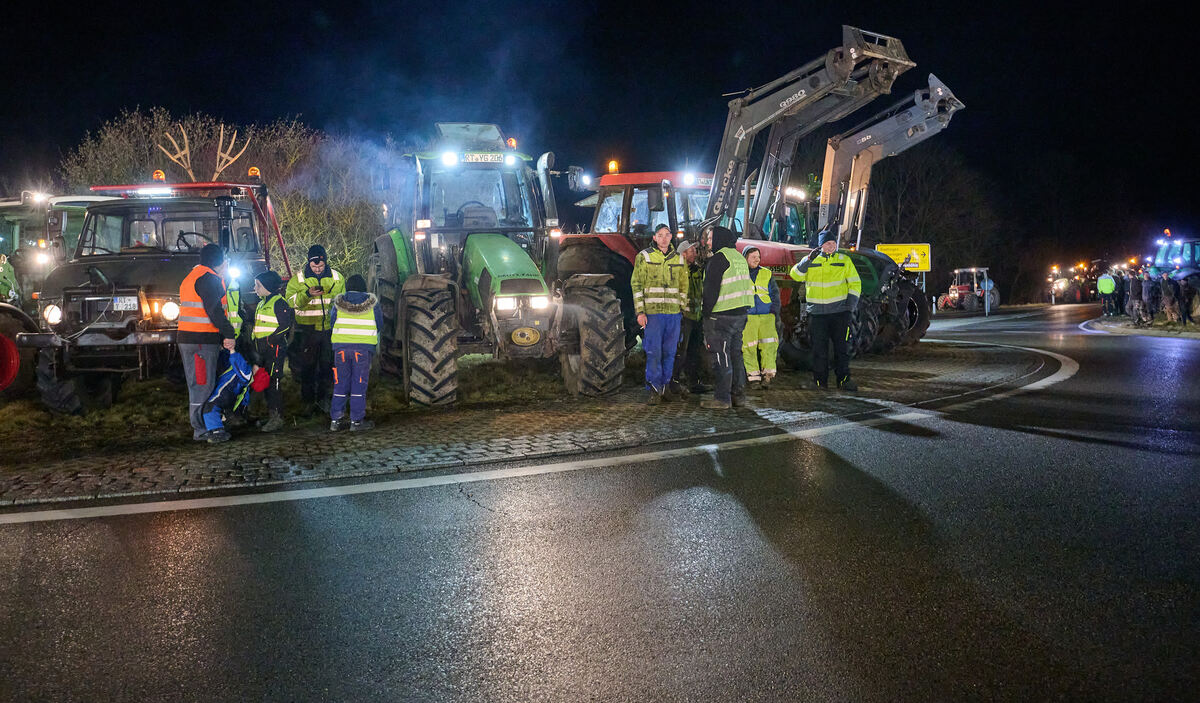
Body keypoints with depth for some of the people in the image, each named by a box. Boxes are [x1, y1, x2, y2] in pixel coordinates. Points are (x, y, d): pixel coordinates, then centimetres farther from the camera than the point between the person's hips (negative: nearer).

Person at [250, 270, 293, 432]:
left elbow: (286, 325, -16)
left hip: (275, 348, -10)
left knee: (273, 382, -10)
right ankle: (271, 415, 19)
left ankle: (277, 417, -7)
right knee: (265, 382, 11)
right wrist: (255, 343, 19)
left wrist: (272, 339, -18)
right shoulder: (262, 303, 20)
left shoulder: (278, 302, -10)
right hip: (262, 349, 10)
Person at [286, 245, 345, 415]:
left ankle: (323, 398, 21)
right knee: (307, 366, 3)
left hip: (330, 329, 2)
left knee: (327, 366, 8)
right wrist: (307, 294, -25)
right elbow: (290, 300, -10)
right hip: (307, 329, -2)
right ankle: (308, 401, 13)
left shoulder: (336, 277, 6)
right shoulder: (299, 278, -1)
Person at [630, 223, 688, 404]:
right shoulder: (644, 256, 1)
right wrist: (640, 312, -9)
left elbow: (683, 286, 20)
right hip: (652, 312, -4)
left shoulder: (678, 259, 13)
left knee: (670, 352, 7)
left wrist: (682, 309, 14)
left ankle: (665, 386, 17)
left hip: (673, 313, 4)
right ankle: (653, 390, -1)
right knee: (653, 352, -6)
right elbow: (636, 285, -2)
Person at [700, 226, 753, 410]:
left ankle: (722, 398, -4)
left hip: (720, 315, -9)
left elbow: (711, 289, -17)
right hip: (740, 313, 9)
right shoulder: (739, 257, 15)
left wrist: (706, 312, -11)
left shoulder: (718, 258, -13)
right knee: (735, 354, 15)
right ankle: (738, 395, 19)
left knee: (721, 356, -5)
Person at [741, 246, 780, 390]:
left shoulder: (766, 274, 16)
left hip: (767, 316, 2)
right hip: (747, 317, -2)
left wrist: (775, 312, 8)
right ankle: (752, 377, 1)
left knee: (770, 344, -11)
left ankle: (767, 375, -3)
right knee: (749, 346, -8)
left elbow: (775, 294, 18)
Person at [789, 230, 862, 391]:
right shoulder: (810, 261, 9)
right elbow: (796, 275, -6)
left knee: (842, 347, -1)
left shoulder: (844, 260, 9)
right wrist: (809, 259, -16)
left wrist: (852, 302, -3)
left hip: (840, 311, 0)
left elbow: (855, 283, 10)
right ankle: (819, 380, 10)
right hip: (817, 312, 0)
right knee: (819, 347, 2)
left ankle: (843, 380, 5)